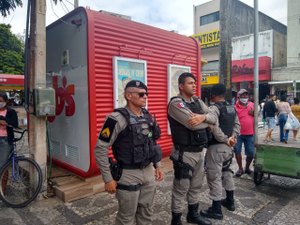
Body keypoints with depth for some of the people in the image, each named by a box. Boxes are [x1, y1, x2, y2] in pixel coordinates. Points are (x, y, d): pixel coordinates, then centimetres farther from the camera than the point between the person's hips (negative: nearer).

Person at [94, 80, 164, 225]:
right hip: (128, 175, -6)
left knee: (146, 213, 20)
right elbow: (100, 149, -17)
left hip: (148, 172, 6)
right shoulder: (117, 119, -18)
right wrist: (108, 179, -15)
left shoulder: (148, 116, 5)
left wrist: (157, 166, 14)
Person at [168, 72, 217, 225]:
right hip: (184, 154, -8)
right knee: (181, 189, 5)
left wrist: (203, 117, -21)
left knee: (196, 186, 22)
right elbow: (192, 124, -26)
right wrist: (207, 120, -6)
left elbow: (214, 117, 2)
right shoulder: (176, 103, -15)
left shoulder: (198, 101, 11)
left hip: (199, 152, 8)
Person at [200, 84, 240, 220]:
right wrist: (232, 137, 3)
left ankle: (216, 210, 9)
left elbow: (214, 128, -26)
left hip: (216, 147, -9)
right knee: (227, 173, 23)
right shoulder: (232, 108, 10)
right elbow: (237, 124, 14)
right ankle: (230, 202, 37)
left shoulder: (214, 108, -16)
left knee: (214, 177, 0)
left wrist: (225, 140, -15)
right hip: (228, 146, 9)